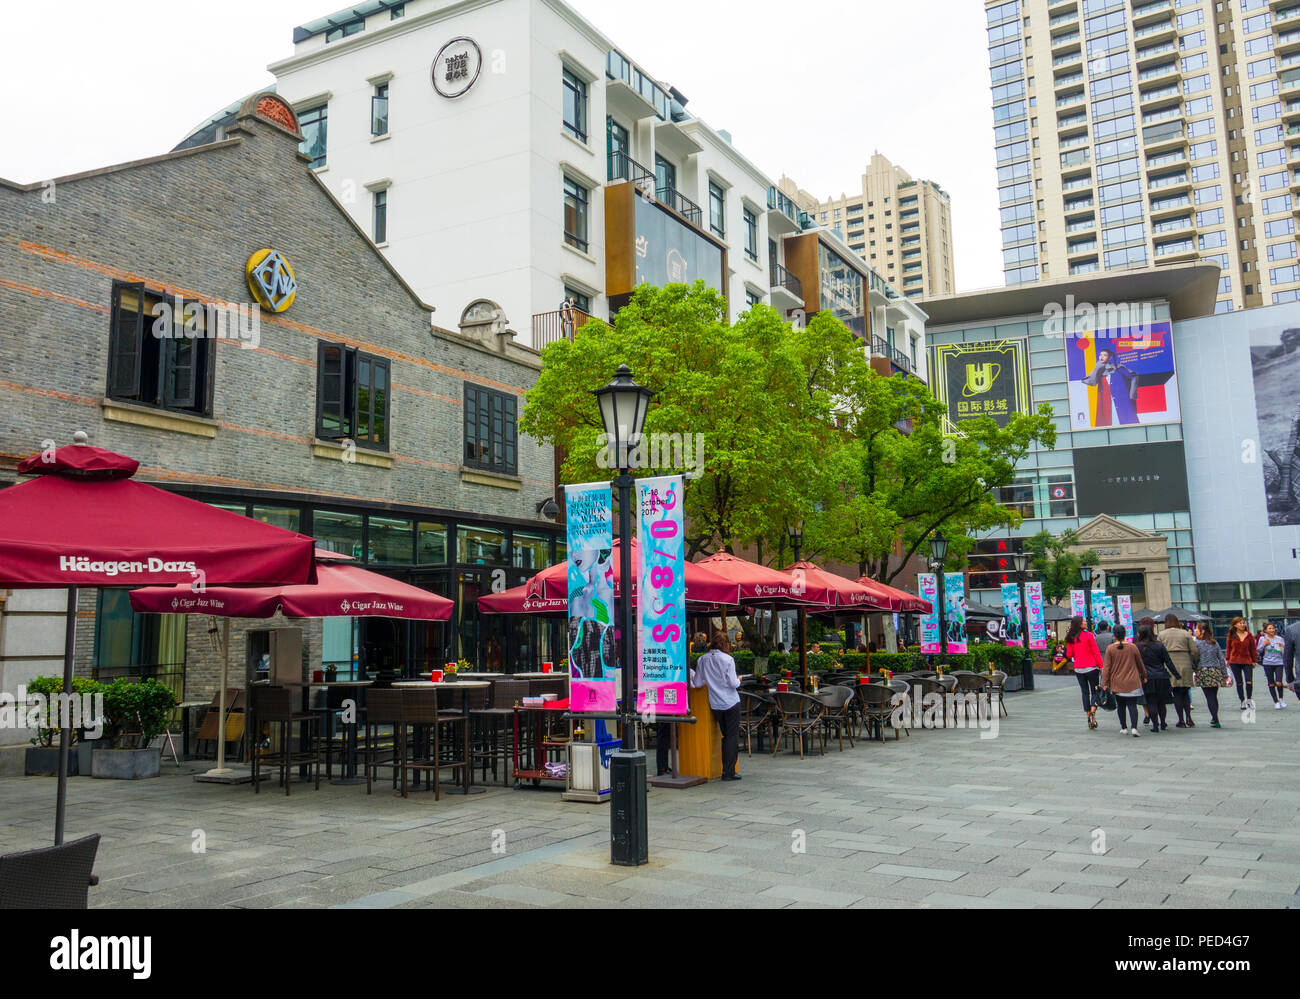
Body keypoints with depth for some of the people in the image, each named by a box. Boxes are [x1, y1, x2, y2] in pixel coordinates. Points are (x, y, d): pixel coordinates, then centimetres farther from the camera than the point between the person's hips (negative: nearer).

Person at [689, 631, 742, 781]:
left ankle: (726, 770, 15)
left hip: (715, 704, 4)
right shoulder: (727, 659, -10)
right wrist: (738, 680, 9)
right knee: (733, 736, 1)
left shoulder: (702, 660, 1)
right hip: (731, 702, -4)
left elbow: (697, 683, 2)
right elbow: (733, 683, -12)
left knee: (726, 735, 15)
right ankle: (729, 772, -2)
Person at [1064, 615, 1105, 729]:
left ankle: (1088, 717, 9)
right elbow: (1096, 652, -10)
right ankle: (1093, 711, -17)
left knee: (1084, 692, 10)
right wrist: (1101, 666, -7)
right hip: (1091, 668, -4)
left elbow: (1069, 654, 5)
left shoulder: (1070, 638, 2)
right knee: (1094, 691, 5)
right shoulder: (1088, 635, -10)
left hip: (1078, 669, 4)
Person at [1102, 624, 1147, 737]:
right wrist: (1144, 676, 24)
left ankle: (1123, 728, 17)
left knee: (1120, 706, 13)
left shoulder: (1110, 648, -6)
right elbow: (1140, 664, 9)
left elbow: (1106, 667, -5)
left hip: (1117, 683, 0)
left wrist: (1105, 683, -1)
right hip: (1132, 683, 0)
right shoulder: (1132, 647, -3)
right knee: (1132, 705, 0)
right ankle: (1133, 727, -15)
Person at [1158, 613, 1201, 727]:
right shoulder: (1185, 633, 6)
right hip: (1185, 665, 1)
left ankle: (1181, 720, 2)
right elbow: (1195, 651, 1)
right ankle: (1188, 717, 2)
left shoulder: (1161, 635, 4)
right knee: (1185, 692, 13)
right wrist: (1195, 664, 12)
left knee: (1177, 693, 4)